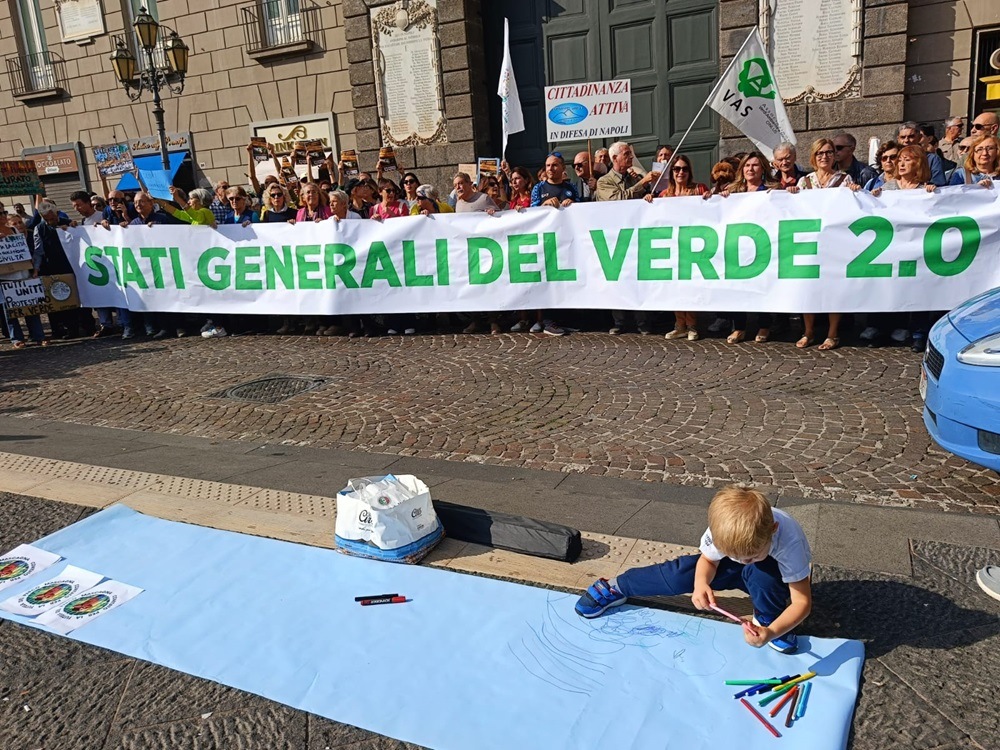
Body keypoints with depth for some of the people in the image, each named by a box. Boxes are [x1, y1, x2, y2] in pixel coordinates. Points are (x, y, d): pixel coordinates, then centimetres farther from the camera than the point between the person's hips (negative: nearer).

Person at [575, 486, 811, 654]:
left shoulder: (790, 541, -41)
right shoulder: (722, 528, -34)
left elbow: (803, 602, -35)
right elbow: (708, 560, -14)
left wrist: (772, 632, -52)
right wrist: (701, 583, -38)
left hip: (776, 575, -2)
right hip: (739, 570, 2)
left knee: (760, 572, -38)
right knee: (683, 572, -20)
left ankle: (767, 621, -11)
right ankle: (617, 588, -3)